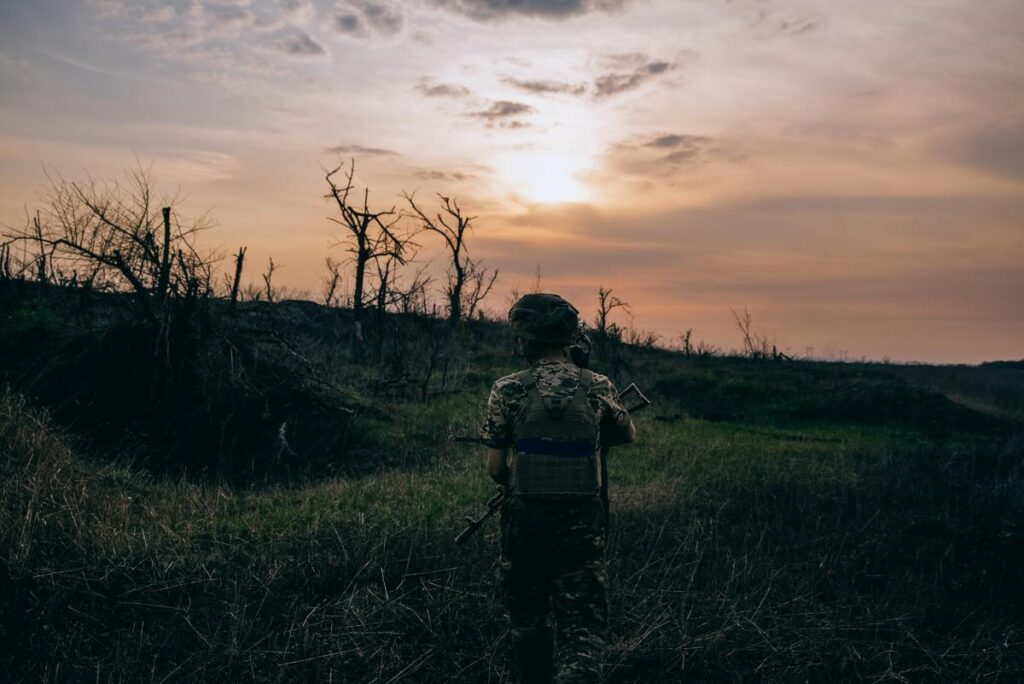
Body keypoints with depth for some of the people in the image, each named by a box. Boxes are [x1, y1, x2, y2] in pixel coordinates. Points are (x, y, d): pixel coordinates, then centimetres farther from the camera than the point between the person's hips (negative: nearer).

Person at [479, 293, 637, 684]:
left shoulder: (508, 390, -8)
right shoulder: (597, 387, -3)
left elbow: (494, 469, -3)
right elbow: (630, 437, 14)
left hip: (525, 517, 0)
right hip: (582, 521, 0)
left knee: (527, 617, 19)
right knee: (582, 622, 4)